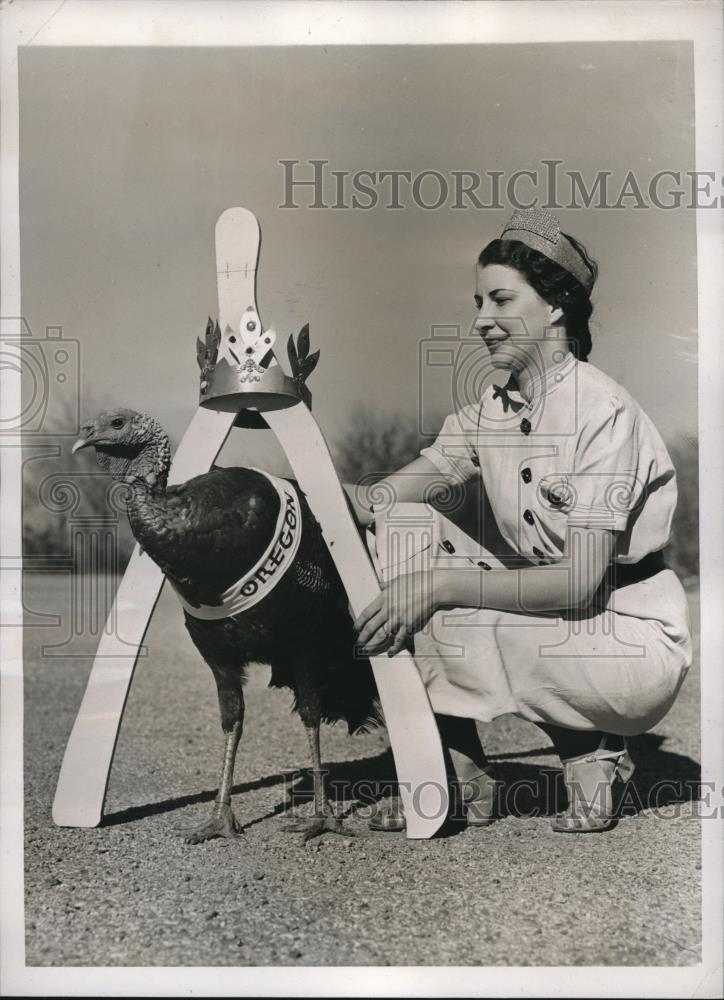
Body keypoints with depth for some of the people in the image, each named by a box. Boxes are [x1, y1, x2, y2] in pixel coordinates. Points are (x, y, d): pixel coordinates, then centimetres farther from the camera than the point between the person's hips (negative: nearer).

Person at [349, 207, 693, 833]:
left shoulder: (603, 412, -20)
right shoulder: (494, 405, 4)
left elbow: (580, 583, -25)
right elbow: (408, 486, -3)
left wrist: (440, 584, -28)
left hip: (630, 638, -7)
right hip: (546, 610, 7)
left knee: (432, 614, -24)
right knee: (403, 528, -9)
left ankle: (589, 755, 1)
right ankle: (458, 781, -4)